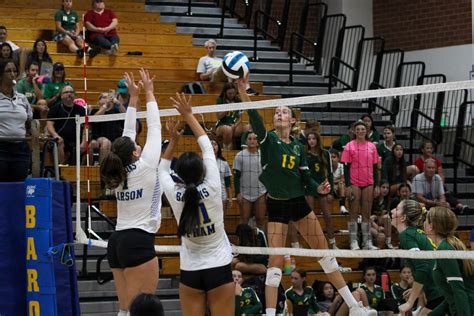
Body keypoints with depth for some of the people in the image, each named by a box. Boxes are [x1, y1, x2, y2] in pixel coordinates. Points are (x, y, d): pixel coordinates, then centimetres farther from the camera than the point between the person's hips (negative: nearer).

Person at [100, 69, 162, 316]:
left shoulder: (119, 172, 9)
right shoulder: (144, 166, -7)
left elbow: (127, 135, 19)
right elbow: (154, 127, 1)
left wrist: (133, 97, 22)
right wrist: (148, 92, 11)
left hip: (117, 242, 8)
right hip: (139, 242, -8)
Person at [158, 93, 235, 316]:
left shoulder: (174, 194, -8)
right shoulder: (211, 189, -12)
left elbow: (162, 169, 15)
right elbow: (207, 145, -2)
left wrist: (173, 140, 17)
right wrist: (188, 115, 5)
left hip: (190, 271, 2)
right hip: (219, 268, -2)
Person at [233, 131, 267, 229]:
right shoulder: (240, 156, -3)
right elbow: (236, 176, -2)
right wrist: (237, 193, -7)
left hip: (261, 193, 1)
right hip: (245, 194, -1)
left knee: (261, 220, 5)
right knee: (244, 220, 5)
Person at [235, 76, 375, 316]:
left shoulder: (298, 145, 7)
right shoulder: (268, 139, -6)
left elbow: (305, 176, 11)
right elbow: (255, 119, -26)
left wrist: (318, 188, -12)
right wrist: (243, 92, -43)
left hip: (298, 202, 4)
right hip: (277, 205, -4)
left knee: (324, 249, 8)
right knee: (275, 261, -9)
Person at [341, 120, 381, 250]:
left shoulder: (372, 146, 9)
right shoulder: (350, 146, -1)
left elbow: (375, 167, 11)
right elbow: (346, 166, -3)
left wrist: (377, 185, 5)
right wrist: (347, 185, -10)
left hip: (369, 183, 3)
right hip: (354, 183, -3)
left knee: (367, 213, 5)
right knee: (354, 212, -1)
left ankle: (367, 241, 8)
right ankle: (354, 241, 1)